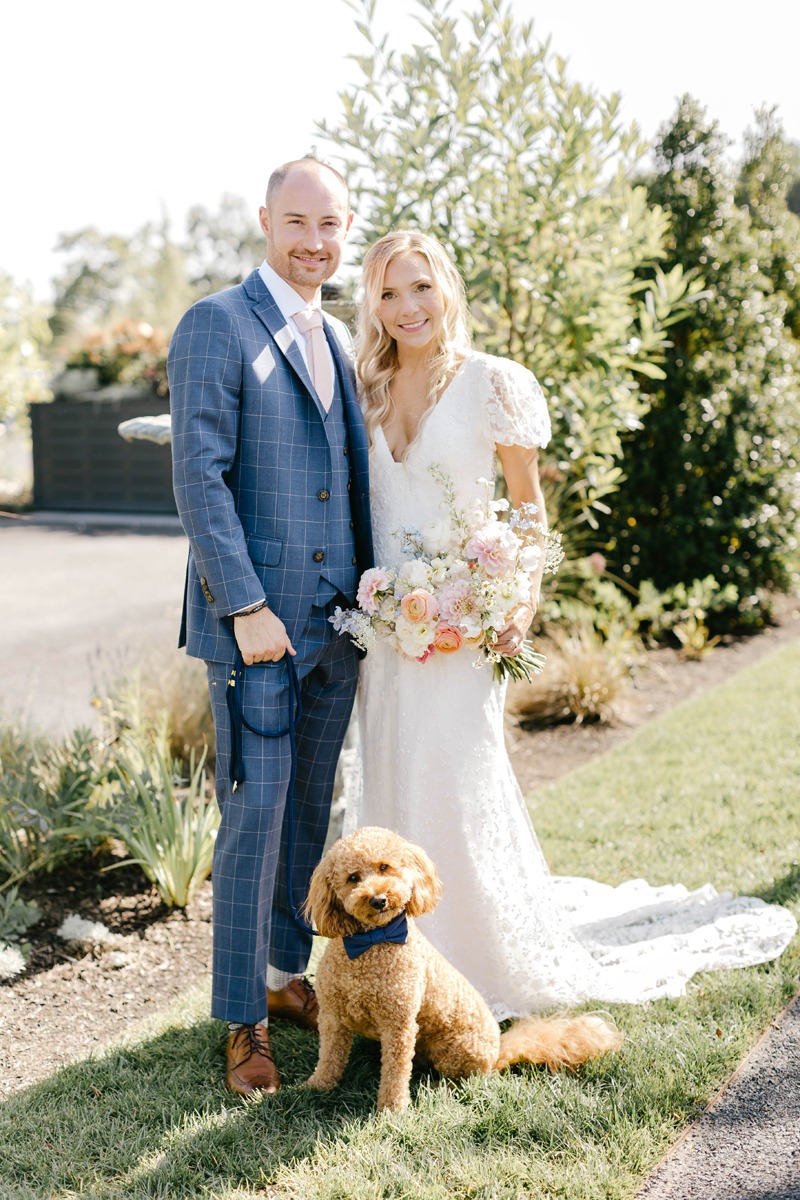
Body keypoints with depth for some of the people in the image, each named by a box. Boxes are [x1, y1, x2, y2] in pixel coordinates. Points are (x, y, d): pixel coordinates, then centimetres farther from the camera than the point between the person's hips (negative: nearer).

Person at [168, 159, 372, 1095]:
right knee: (256, 812, -2)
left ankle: (290, 973, 31)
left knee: (310, 806, 15)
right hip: (256, 624, -7)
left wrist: (369, 596, 14)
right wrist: (246, 609, -19)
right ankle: (242, 1019, 12)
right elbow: (199, 479, -15)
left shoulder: (338, 341, 14)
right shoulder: (215, 328, -8)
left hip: (335, 624, 7)